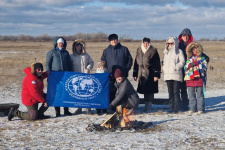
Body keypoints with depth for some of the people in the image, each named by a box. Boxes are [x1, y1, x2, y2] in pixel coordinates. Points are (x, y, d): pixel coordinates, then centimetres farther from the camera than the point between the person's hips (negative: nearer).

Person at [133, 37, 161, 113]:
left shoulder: (153, 51, -2)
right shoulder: (139, 51, 13)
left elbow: (157, 64, -5)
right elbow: (136, 63, 18)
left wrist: (156, 75, -11)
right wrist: (135, 74, 15)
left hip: (150, 74, -5)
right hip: (142, 75, 5)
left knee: (149, 91, -5)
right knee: (144, 90, 7)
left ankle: (148, 107, -1)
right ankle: (146, 105, 16)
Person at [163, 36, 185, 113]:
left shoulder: (179, 51, 1)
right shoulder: (166, 52, 19)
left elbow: (182, 62, -5)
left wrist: (176, 67, -15)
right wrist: (164, 68, 8)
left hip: (176, 75, -5)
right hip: (168, 75, 5)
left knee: (176, 92, -6)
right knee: (170, 92, 7)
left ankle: (176, 107, -3)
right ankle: (171, 107, 11)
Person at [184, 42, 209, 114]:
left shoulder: (202, 57, 5)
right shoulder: (189, 58, 15)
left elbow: (205, 67, 0)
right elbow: (185, 68, 11)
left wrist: (197, 63, -13)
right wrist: (190, 65, -9)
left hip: (199, 77, -4)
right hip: (190, 78, 4)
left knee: (200, 94, -3)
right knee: (191, 94, 6)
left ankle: (200, 108, 2)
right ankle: (192, 108, 13)